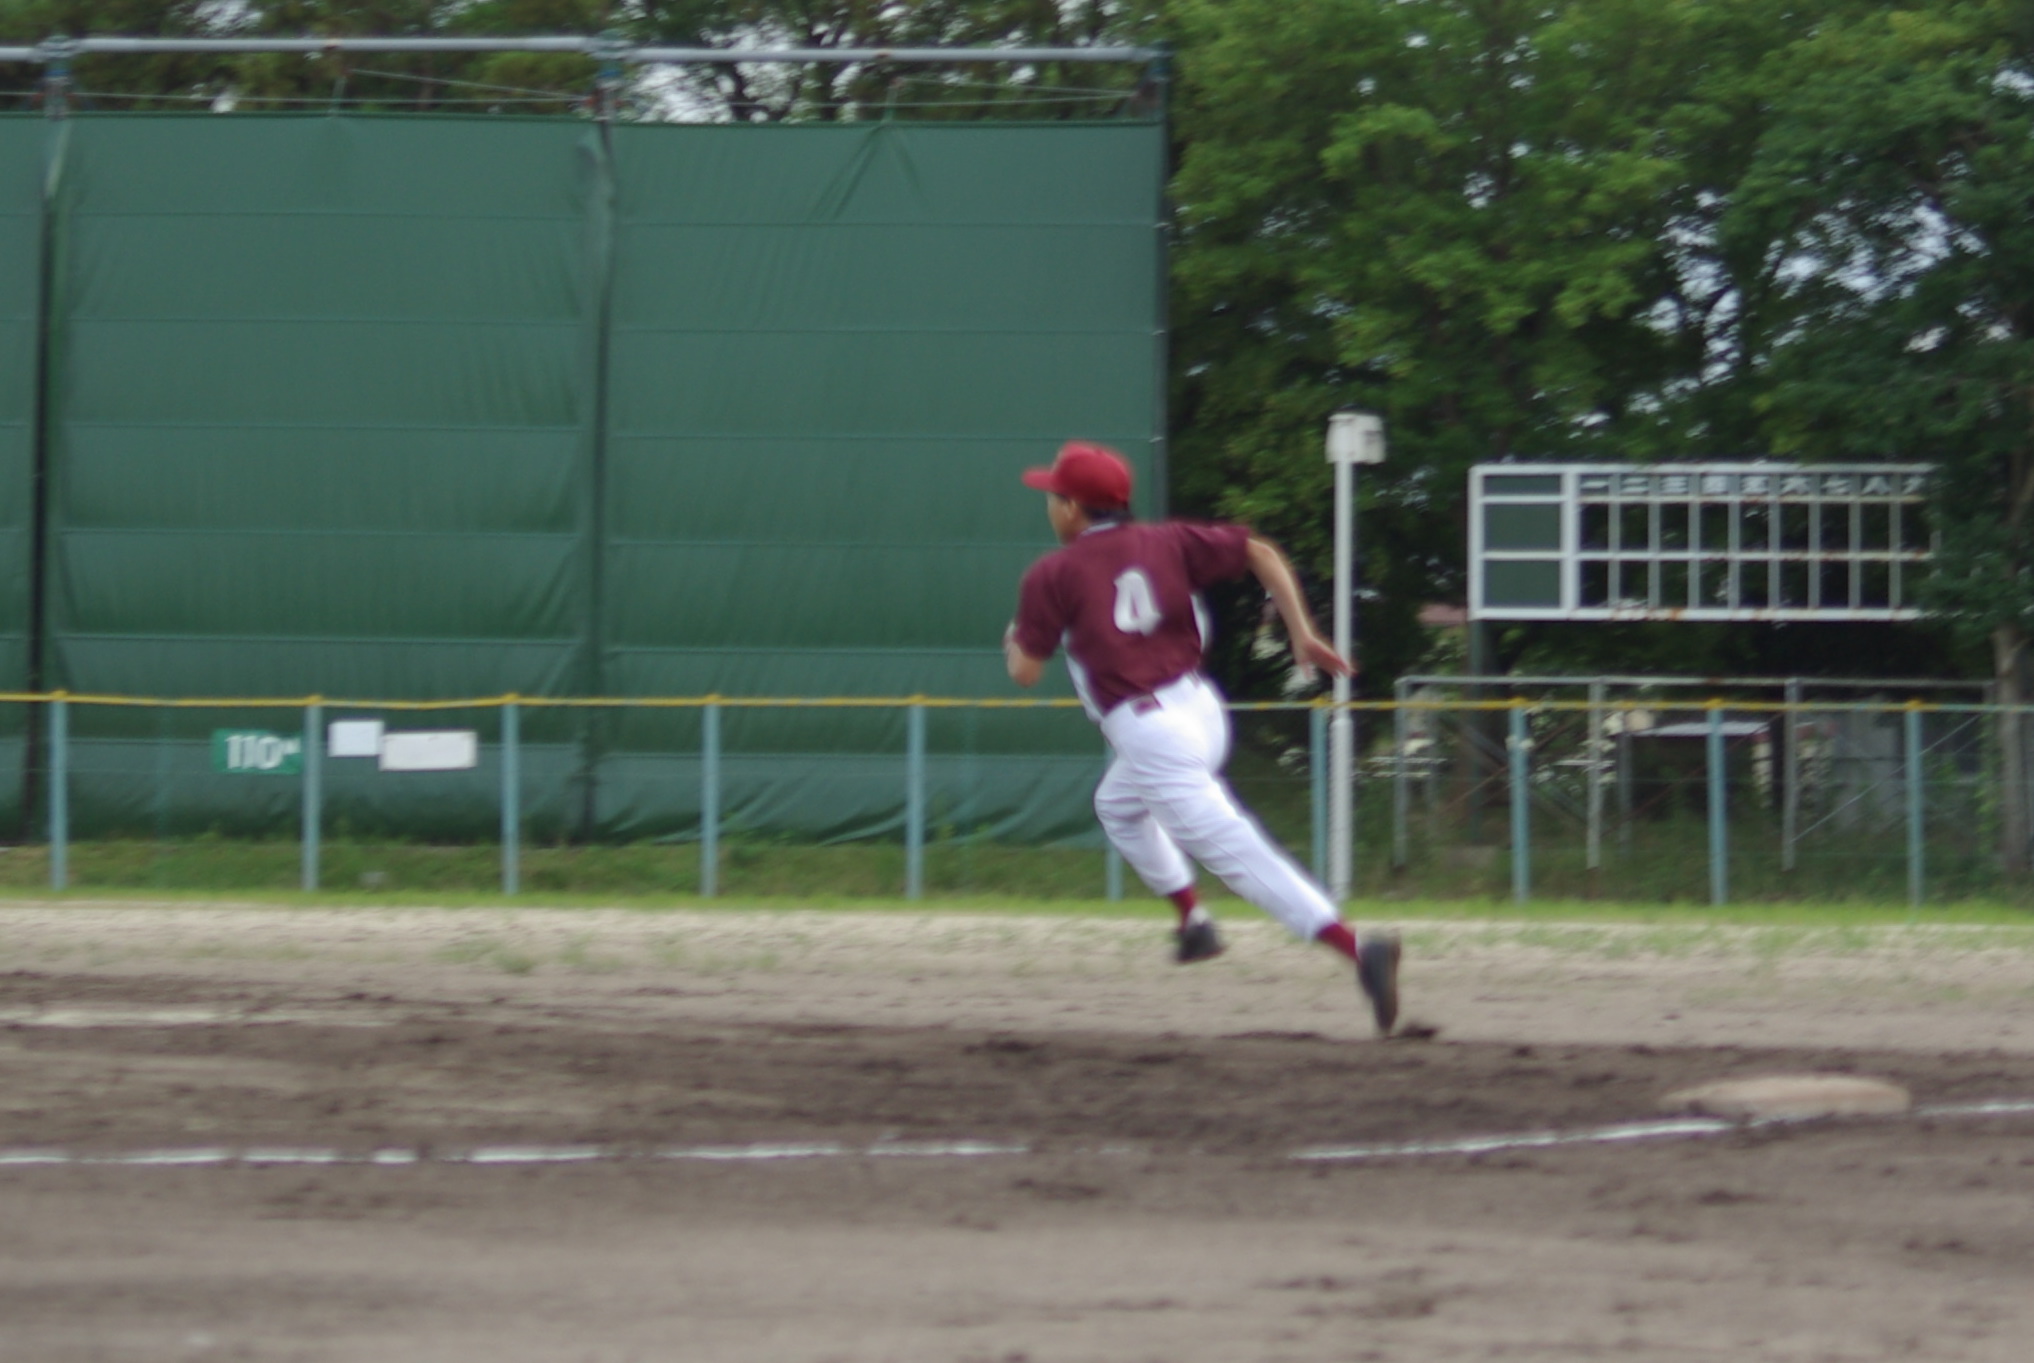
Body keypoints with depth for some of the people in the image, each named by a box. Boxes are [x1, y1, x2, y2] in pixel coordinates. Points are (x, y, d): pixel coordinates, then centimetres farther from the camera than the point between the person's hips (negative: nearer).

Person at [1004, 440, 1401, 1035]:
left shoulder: (1051, 575, -3)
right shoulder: (1166, 542, 11)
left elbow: (1026, 672, -2)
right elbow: (1261, 553, 6)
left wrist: (1014, 644, 22)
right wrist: (1302, 634, 4)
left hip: (1146, 730, -8)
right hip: (1201, 709, 8)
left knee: (1233, 850, -15)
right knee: (1117, 803, 35)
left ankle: (1354, 946, -31)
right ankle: (1193, 920, 31)